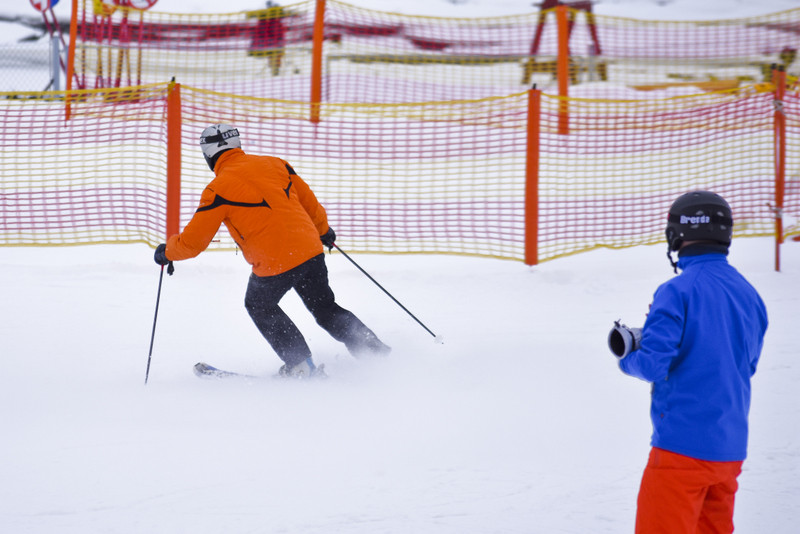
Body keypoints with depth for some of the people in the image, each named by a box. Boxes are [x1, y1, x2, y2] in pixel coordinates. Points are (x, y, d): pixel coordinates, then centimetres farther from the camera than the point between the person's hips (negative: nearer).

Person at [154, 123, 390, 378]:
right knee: (326, 309, 23)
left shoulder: (219, 189, -6)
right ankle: (377, 352, 17)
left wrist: (167, 251, 16)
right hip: (311, 250, 5)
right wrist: (323, 229, 36)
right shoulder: (273, 164, 9)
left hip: (275, 264, -5)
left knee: (259, 306, 24)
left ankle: (301, 365, 19)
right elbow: (308, 201, 18)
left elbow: (192, 242, -4)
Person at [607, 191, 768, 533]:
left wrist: (628, 355, 3)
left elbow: (652, 365, -19)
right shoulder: (749, 295, 8)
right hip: (730, 447, 7)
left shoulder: (676, 292, -14)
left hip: (682, 444, -7)